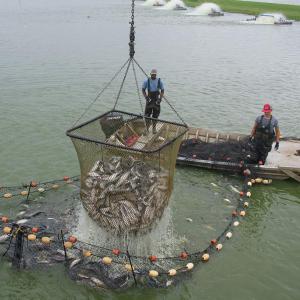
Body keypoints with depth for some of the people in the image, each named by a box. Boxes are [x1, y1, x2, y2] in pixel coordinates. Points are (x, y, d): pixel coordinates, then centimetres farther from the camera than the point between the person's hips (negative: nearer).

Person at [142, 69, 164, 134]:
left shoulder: (159, 81, -3)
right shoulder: (146, 81, -4)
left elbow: (162, 91, 4)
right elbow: (143, 90, 4)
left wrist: (160, 99, -8)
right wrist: (146, 97, -10)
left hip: (156, 100, 1)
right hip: (149, 99, -1)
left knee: (155, 114, 4)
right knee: (147, 114, -3)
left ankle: (154, 128, 15)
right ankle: (147, 127, 13)